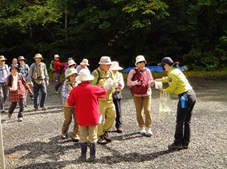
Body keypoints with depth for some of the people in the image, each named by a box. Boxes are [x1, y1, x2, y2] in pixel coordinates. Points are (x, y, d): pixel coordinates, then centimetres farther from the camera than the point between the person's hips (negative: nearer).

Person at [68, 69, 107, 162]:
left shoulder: (75, 90, -9)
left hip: (81, 118, 1)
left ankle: (83, 156, 19)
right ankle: (92, 156, 12)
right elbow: (104, 92, 9)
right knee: (93, 137, 9)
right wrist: (101, 88, 30)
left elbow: (70, 103, 1)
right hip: (93, 117, -1)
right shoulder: (94, 89, -11)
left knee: (83, 137, 14)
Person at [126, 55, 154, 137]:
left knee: (147, 111, -10)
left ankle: (148, 128, -2)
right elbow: (128, 83, -4)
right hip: (137, 94, 0)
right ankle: (142, 128, 20)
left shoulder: (147, 70, 3)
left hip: (146, 94, 0)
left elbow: (150, 81, 6)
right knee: (139, 112, 4)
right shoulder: (133, 71, -2)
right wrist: (136, 82, -20)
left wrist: (150, 82, -17)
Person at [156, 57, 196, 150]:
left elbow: (171, 89, -9)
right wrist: (156, 80, 42)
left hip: (185, 97, -9)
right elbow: (167, 79, 35)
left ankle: (178, 143, 8)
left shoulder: (172, 73, -12)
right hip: (192, 95, 9)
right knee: (187, 121, 14)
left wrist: (163, 90, 9)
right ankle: (185, 143, 20)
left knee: (180, 122, 1)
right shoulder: (176, 70, 17)